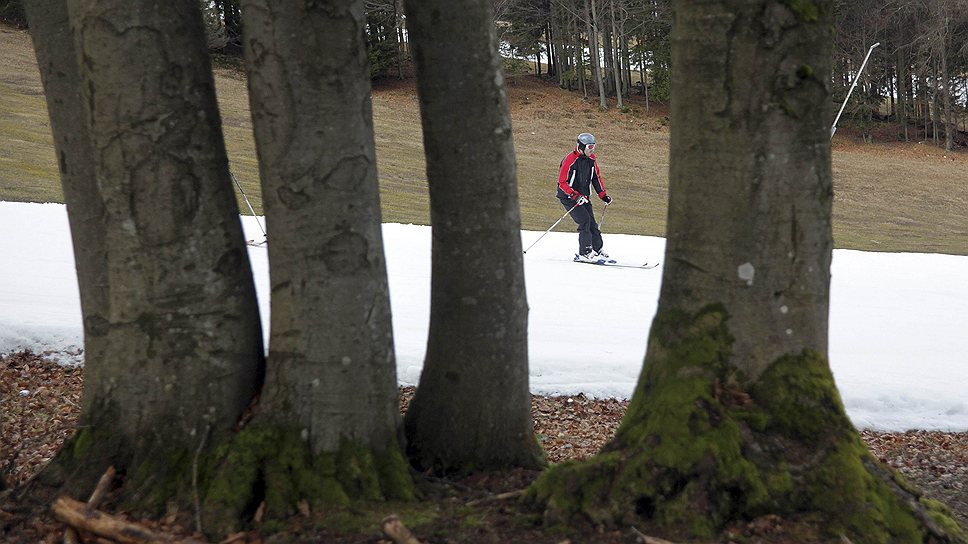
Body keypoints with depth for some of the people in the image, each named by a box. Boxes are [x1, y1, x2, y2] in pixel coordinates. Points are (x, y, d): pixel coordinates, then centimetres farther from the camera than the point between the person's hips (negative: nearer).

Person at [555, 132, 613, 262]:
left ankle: (598, 251, 13)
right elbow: (562, 182, -21)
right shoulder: (570, 160, -20)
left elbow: (596, 178, 17)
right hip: (568, 197, -7)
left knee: (592, 223, 2)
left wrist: (603, 195, 10)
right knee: (585, 220, -19)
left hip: (583, 196, 7)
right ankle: (585, 253, -17)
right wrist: (575, 196, -31)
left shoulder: (591, 160, 4)